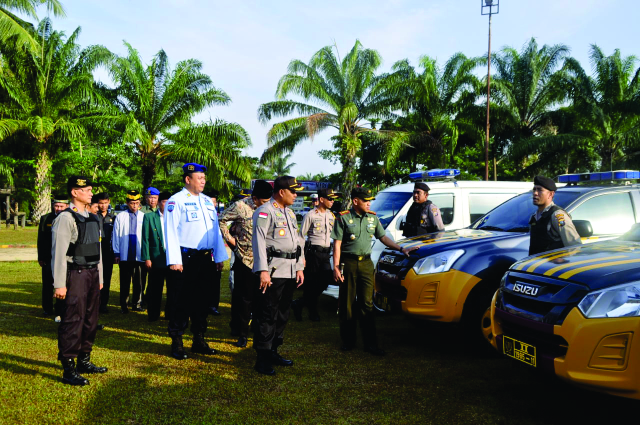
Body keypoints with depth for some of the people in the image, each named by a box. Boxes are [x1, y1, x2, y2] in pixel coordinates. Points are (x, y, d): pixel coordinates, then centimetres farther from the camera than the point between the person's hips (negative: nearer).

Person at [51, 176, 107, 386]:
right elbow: (58, 253, -14)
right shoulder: (65, 218, -11)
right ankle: (68, 369, 2)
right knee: (73, 321, -6)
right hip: (75, 274, -8)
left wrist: (99, 277, 19)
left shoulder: (92, 218, 14)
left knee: (90, 319, 14)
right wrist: (59, 284, -17)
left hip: (92, 273, 8)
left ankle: (84, 361, 26)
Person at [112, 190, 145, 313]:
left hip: (139, 255, 1)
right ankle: (123, 305, 13)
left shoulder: (143, 217, 4)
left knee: (139, 282, 6)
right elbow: (116, 235, 4)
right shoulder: (120, 217, 3)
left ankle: (137, 304, 17)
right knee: (125, 282, 5)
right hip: (125, 255, -1)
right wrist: (116, 253, 1)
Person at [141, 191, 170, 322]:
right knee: (155, 289, 4)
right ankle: (153, 314, 17)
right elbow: (145, 239, 1)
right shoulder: (149, 217, 4)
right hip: (157, 258, -2)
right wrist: (146, 258, -6)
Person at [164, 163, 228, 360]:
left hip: (205, 259, 6)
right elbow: (171, 232, -11)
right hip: (185, 259, -6)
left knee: (201, 300, 13)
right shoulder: (176, 201, -6)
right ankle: (177, 343, 10)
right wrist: (174, 261, -17)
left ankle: (199, 340, 23)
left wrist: (220, 257, 11)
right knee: (181, 301, 1)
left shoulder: (208, 201, 13)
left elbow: (216, 230, 15)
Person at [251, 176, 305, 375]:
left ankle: (272, 352, 26)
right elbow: (258, 241, -15)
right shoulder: (265, 212, -8)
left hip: (290, 272, 9)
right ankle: (262, 360, 1)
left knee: (282, 314, 14)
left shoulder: (290, 213, 19)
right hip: (273, 272, -9)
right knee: (268, 316, -6)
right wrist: (263, 271, -21)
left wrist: (299, 267, 16)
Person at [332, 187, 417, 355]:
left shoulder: (373, 218, 11)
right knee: (347, 304, 4)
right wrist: (336, 267, -11)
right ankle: (348, 340, 15)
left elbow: (383, 237, 15)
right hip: (348, 263, -3)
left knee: (367, 304, 1)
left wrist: (402, 249, 5)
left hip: (366, 263, 3)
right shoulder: (344, 218, -3)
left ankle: (370, 343, 3)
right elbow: (337, 243, -5)